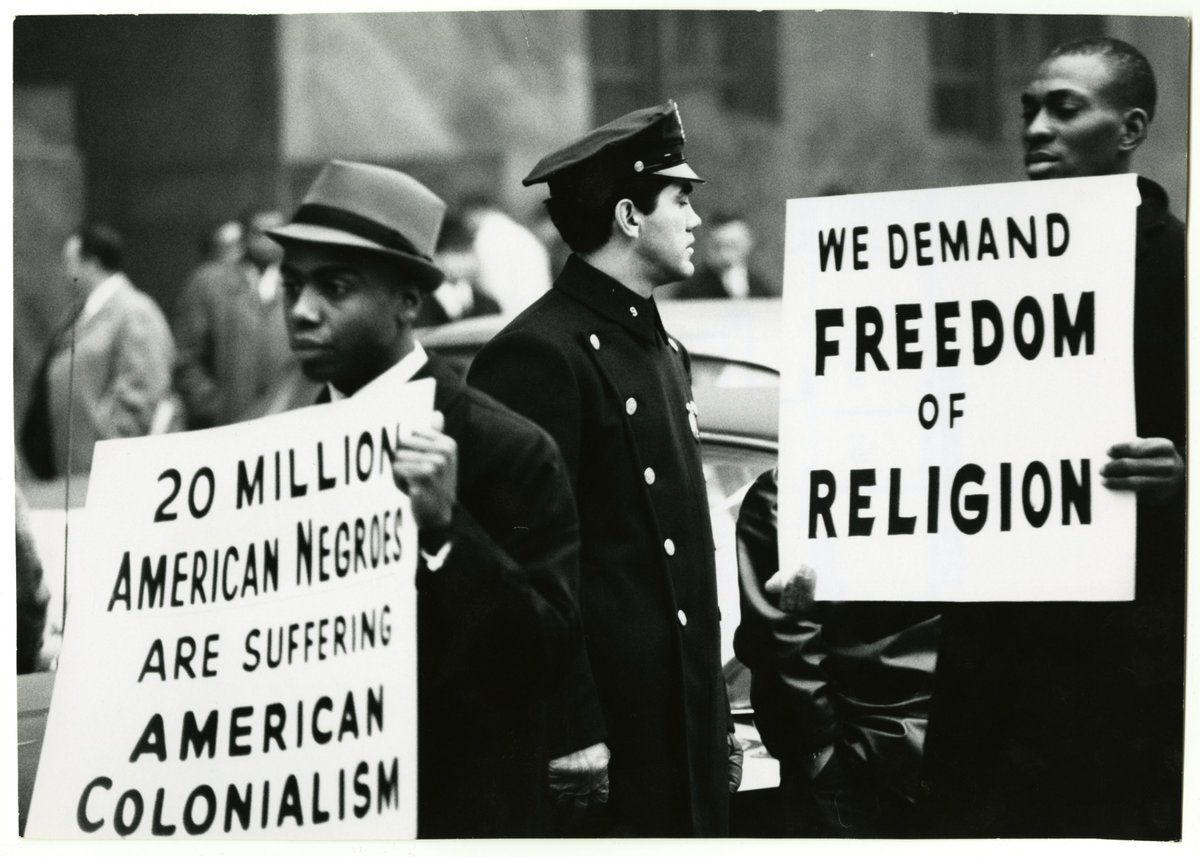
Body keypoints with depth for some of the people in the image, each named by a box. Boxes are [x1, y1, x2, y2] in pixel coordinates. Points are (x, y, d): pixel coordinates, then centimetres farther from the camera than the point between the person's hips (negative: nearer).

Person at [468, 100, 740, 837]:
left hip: (683, 732, 9)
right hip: (603, 735, -9)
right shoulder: (540, 355, -13)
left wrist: (717, 714, 18)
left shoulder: (663, 349, 17)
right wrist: (571, 739, -20)